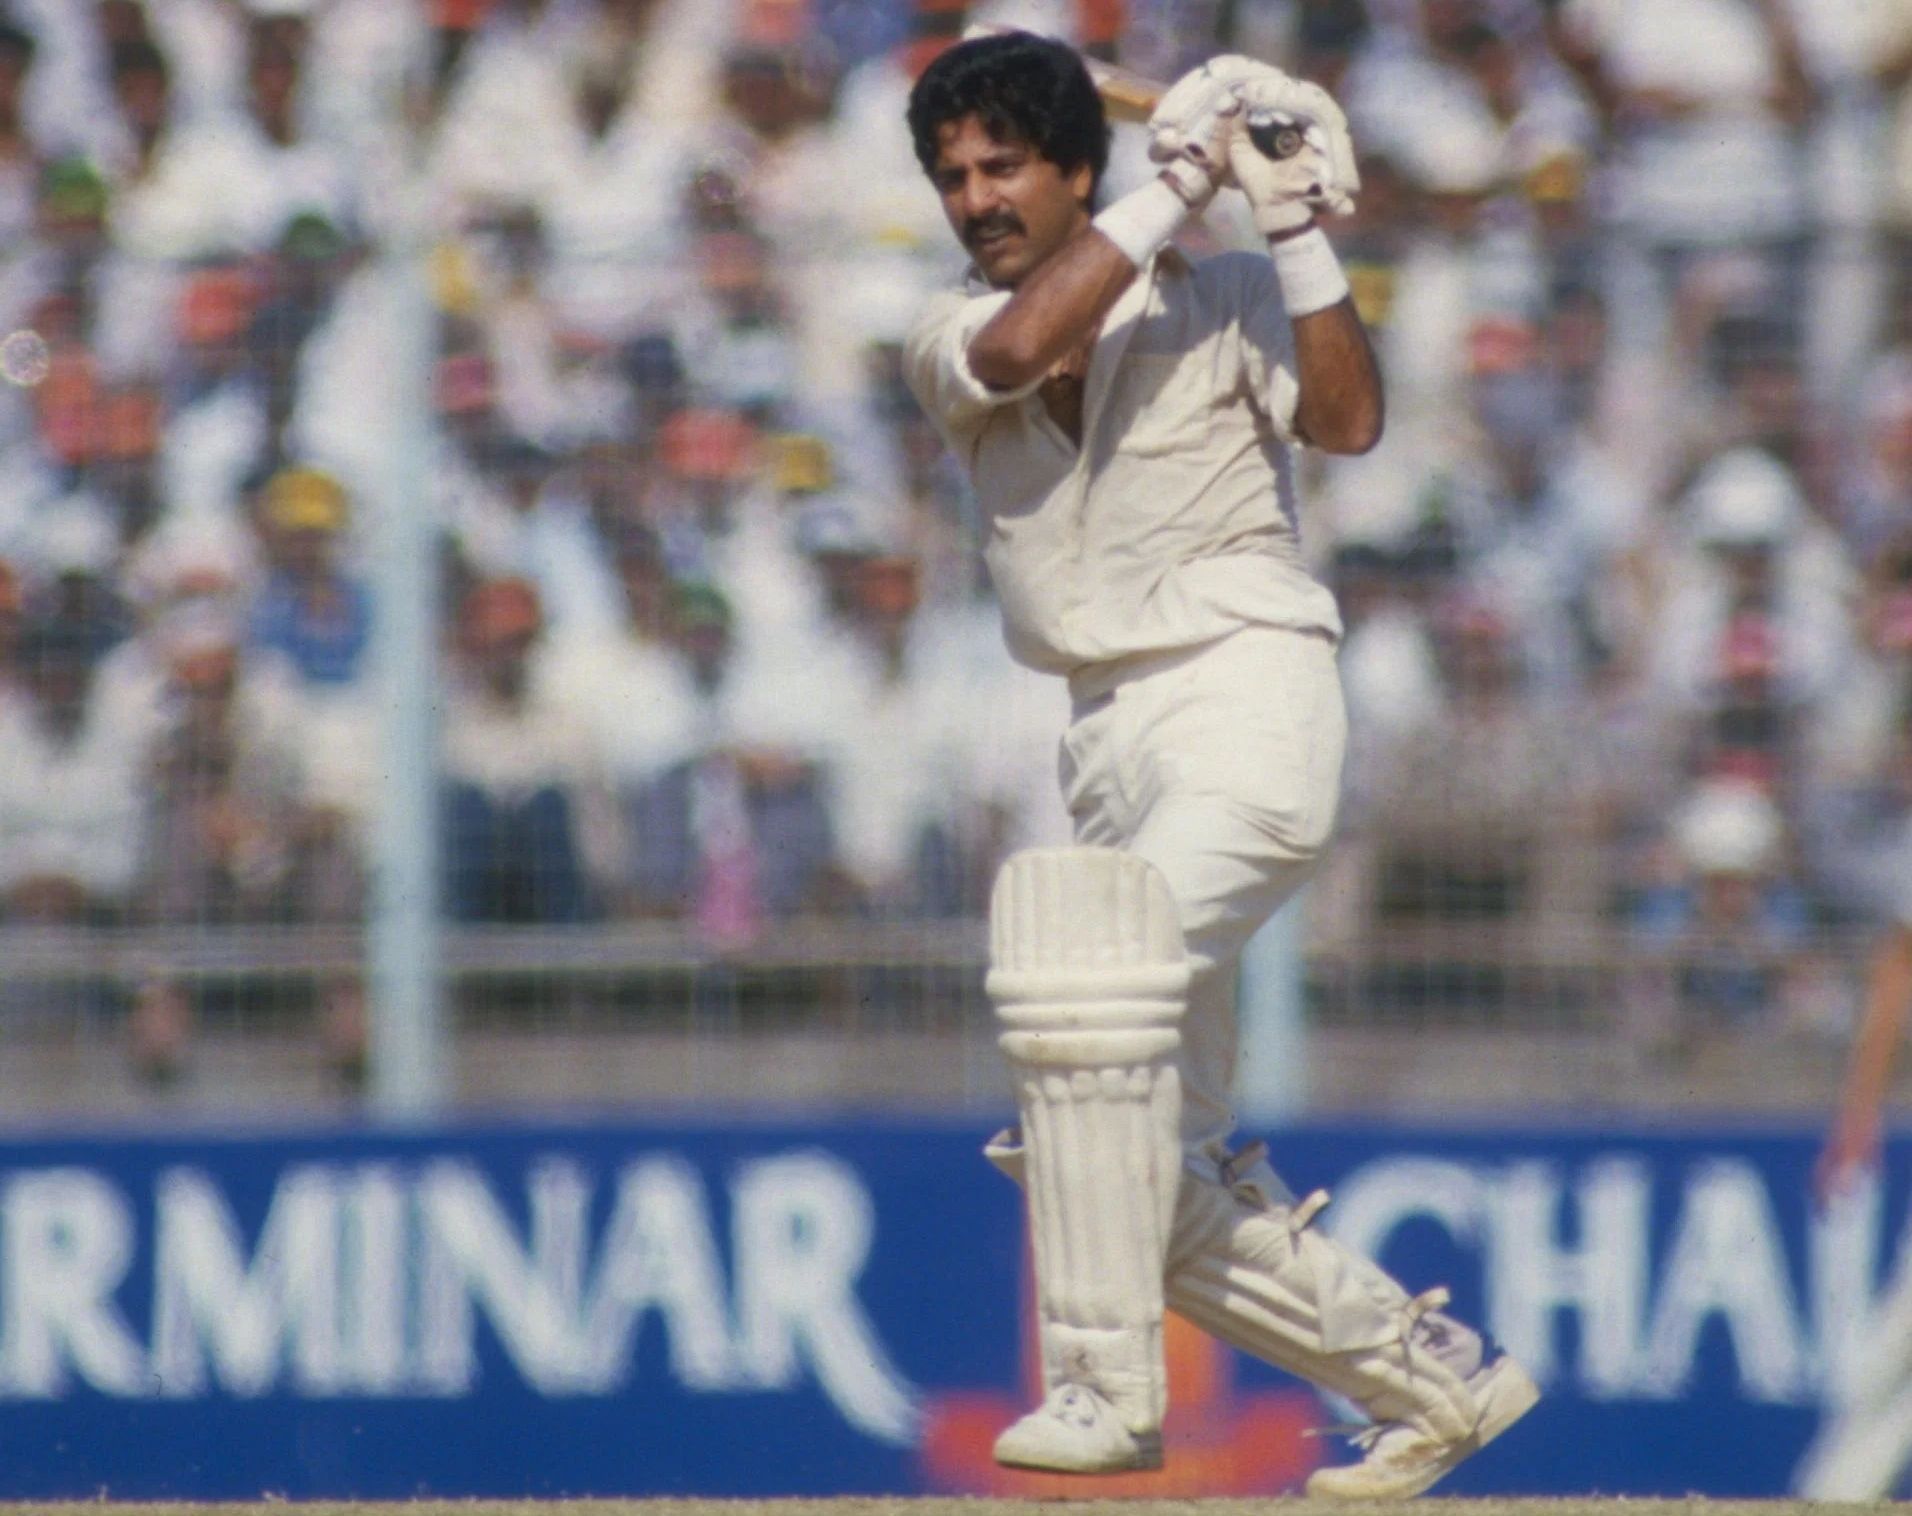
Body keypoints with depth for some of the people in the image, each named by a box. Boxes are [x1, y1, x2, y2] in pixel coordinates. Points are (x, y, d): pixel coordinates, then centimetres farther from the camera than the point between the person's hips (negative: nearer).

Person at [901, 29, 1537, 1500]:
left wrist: (1297, 229, -17)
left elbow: (1347, 418, -12)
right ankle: (1432, 1375, 19)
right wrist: (1177, 181, -13)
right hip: (1119, 740, 6)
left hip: (1249, 690, -6)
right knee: (1144, 1174, 5)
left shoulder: (1220, 298, 4)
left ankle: (1110, 1382, -28)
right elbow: (1021, 347, -13)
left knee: (1088, 968, -30)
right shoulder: (952, 337, 11)